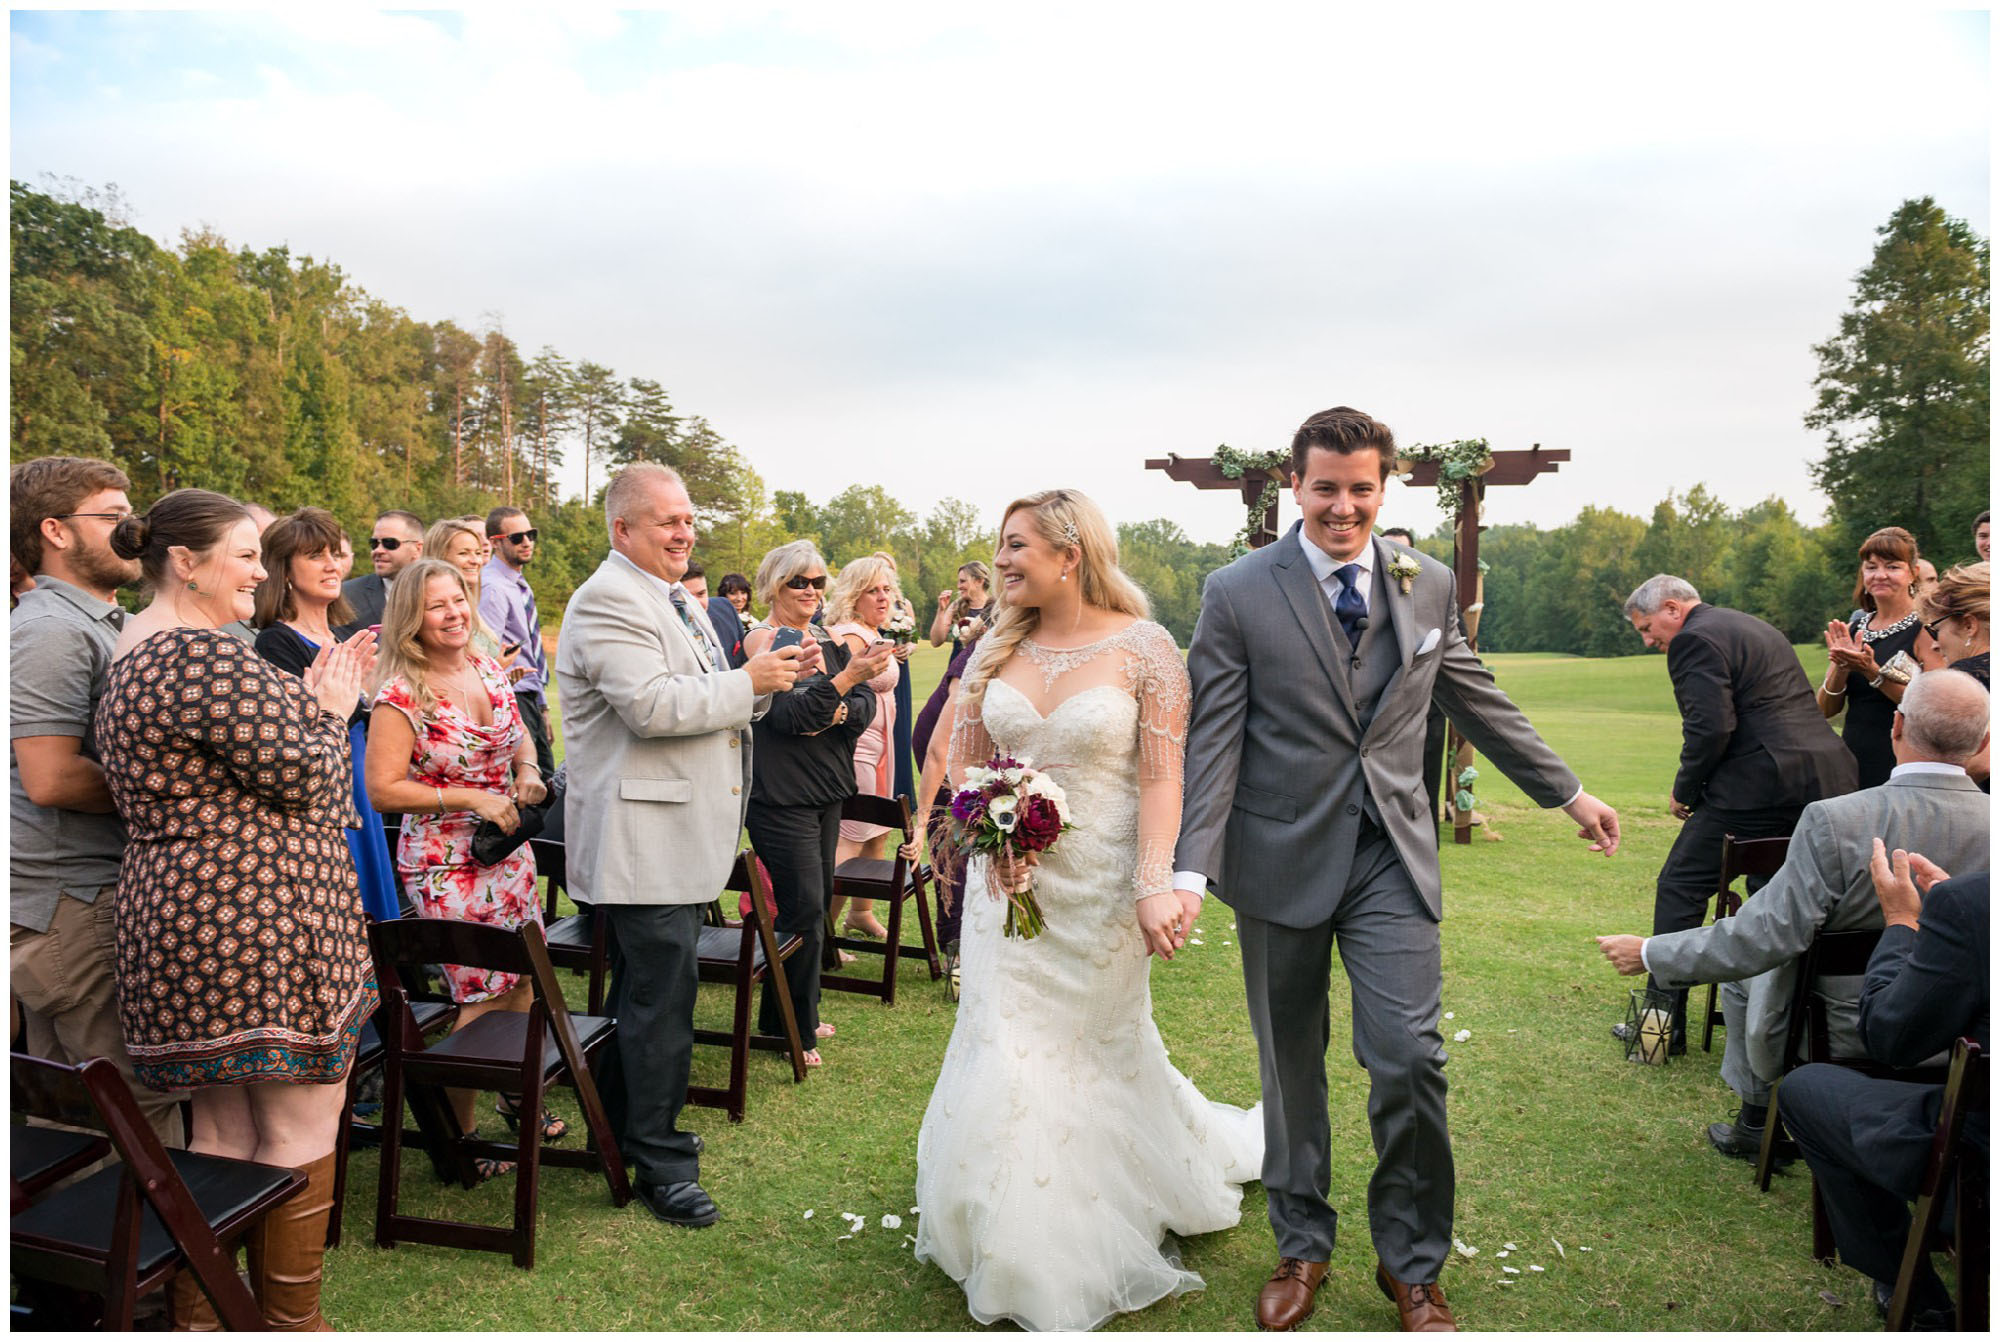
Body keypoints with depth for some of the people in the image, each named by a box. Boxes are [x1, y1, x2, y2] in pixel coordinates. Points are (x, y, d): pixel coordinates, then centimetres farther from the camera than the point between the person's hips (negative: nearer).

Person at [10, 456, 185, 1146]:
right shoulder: (51, 629, -14)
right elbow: (51, 778, -23)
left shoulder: (104, 622, 18)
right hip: (74, 905, -10)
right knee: (146, 1103, -6)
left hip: (75, 900, 10)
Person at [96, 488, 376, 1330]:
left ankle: (198, 1312, 28)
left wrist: (309, 701, 12)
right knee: (300, 1130, 2)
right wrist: (330, 712, 0)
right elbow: (303, 774, -18)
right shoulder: (203, 655, -18)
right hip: (261, 921, -11)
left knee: (223, 1129, 18)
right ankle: (290, 1318, 13)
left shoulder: (137, 651, 16)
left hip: (188, 917, 11)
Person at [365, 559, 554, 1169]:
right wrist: (470, 799, -21)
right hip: (446, 863, -6)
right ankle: (460, 1131, 17)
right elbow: (384, 788, -17)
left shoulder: (489, 671, 4)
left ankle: (518, 1094, 36)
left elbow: (519, 734, 20)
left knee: (522, 979, 14)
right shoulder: (401, 696, -15)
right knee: (483, 995, -1)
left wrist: (527, 770, 0)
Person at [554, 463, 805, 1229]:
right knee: (662, 1001, -2)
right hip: (645, 841, -10)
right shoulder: (608, 603, -15)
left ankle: (622, 1127, 36)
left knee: (644, 989, 21)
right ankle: (660, 1162, 11)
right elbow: (653, 705, -26)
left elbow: (708, 700, 21)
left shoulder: (676, 601, 16)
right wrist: (749, 682, -17)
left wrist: (763, 680, 2)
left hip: (682, 835, 10)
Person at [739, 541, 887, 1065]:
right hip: (781, 795, -7)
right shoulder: (761, 641, -9)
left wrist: (839, 712, -17)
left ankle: (797, 1012, 29)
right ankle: (793, 1030, 8)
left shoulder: (830, 641, 11)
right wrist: (844, 679, -29)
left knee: (818, 900, 13)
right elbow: (788, 715, -20)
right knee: (804, 909, -6)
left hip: (827, 788, 7)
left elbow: (866, 705, 4)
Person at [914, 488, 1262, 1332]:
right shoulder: (999, 649, 2)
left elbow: (1162, 777, -14)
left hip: (1099, 883, -3)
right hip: (1009, 880, 3)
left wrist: (1155, 882, -23)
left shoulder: (1144, 648, -11)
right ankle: (1025, 1250, 29)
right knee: (1007, 1045, 6)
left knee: (1099, 1047, 14)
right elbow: (963, 759, 9)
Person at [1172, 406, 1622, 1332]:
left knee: (1410, 1058, -4)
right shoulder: (1237, 594, -5)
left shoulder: (1429, 586, 6)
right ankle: (1301, 1247, 32)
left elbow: (1481, 703, 17)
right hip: (1281, 858, -1)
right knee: (1290, 1066, 12)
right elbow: (1213, 741, -9)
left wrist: (1568, 792, 20)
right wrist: (1191, 870, -17)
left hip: (1393, 857, 2)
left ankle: (1410, 1264, 20)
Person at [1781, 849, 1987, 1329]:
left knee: (1804, 1087, 16)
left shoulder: (1966, 903, -26)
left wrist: (1901, 920, 2)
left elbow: (1889, 1038, -11)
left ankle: (1921, 1301, 27)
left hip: (1977, 1156, -6)